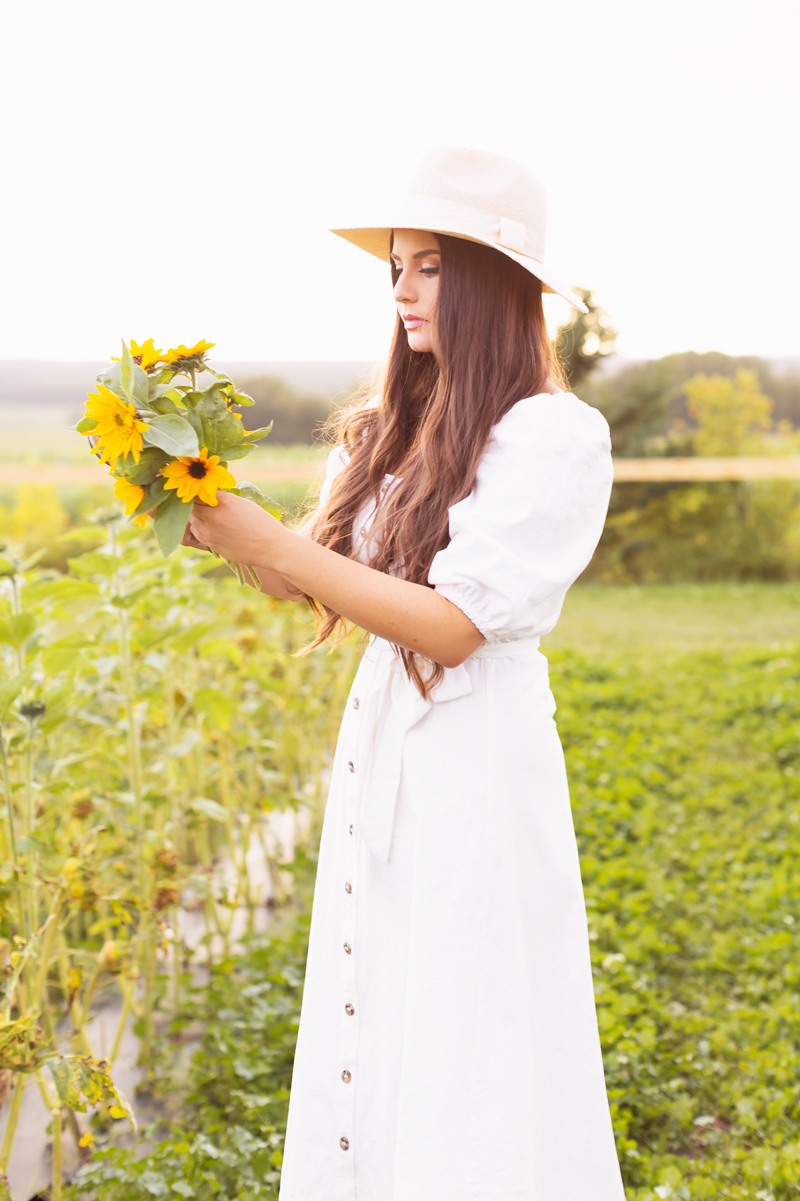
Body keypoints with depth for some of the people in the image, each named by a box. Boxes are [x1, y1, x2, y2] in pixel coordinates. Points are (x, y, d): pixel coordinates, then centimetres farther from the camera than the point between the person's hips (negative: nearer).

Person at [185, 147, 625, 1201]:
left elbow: (455, 623, -19)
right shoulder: (398, 426, 9)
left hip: (478, 764, -7)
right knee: (371, 1039, 15)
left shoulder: (557, 434, -12)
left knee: (466, 1060, 3)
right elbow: (327, 582, 8)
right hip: (379, 744, 7)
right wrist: (224, 531, -9)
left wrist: (265, 543, -20)